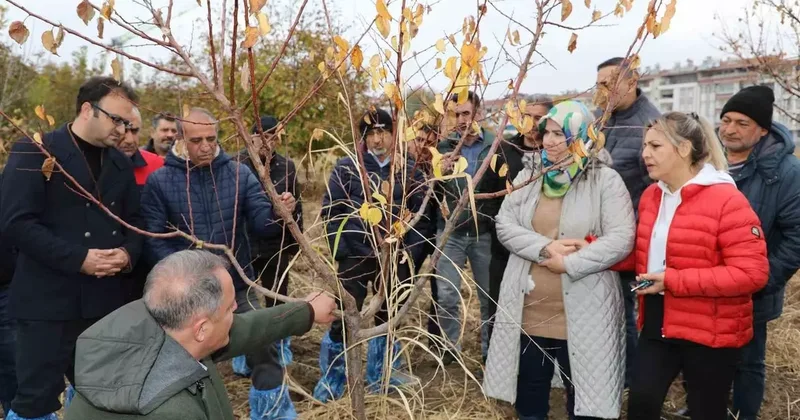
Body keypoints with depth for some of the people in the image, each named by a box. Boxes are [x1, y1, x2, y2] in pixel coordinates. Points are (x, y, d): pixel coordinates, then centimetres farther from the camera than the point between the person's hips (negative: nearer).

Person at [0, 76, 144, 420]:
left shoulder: (120, 163, 11)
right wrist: (78, 259, -20)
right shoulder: (34, 152, -7)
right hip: (49, 300, -5)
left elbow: (134, 221, 16)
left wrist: (129, 253, -6)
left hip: (106, 299, 6)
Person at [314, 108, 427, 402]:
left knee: (387, 317, 16)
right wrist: (339, 251, -9)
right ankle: (331, 381, 23)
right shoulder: (346, 167, -4)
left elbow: (419, 216, 5)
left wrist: (410, 254, -2)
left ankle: (381, 376, 36)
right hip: (354, 257, -3)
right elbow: (330, 210, -4)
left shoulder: (410, 171, 3)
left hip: (394, 259, 3)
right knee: (343, 320, 3)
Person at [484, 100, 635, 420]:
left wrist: (568, 263, -20)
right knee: (529, 392, 19)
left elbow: (621, 239, -15)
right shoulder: (529, 174, 7)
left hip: (581, 313, -4)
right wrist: (545, 248, -16)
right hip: (528, 309, 4)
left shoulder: (606, 179, -7)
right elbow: (504, 224, -1)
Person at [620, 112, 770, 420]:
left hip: (710, 332, -5)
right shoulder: (650, 196, 6)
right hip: (658, 323, 6)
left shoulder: (727, 200, -17)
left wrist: (673, 280, -25)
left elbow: (753, 272, -22)